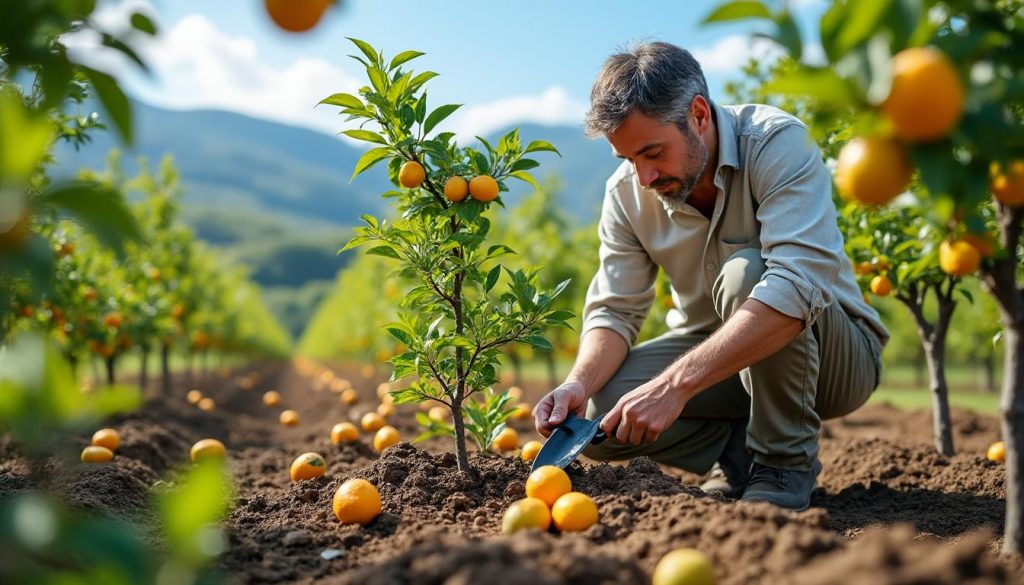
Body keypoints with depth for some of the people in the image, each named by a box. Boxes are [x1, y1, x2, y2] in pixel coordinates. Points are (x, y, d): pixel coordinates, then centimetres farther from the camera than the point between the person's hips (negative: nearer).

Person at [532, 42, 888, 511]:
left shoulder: (777, 144, -25)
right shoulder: (627, 193, -9)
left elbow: (798, 286, -39)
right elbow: (614, 311, -7)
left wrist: (675, 383, -46)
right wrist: (578, 384, -30)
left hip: (836, 355, -4)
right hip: (715, 357, 4)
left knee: (746, 273, -35)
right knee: (595, 411, -19)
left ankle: (786, 460, -15)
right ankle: (743, 454, 2)